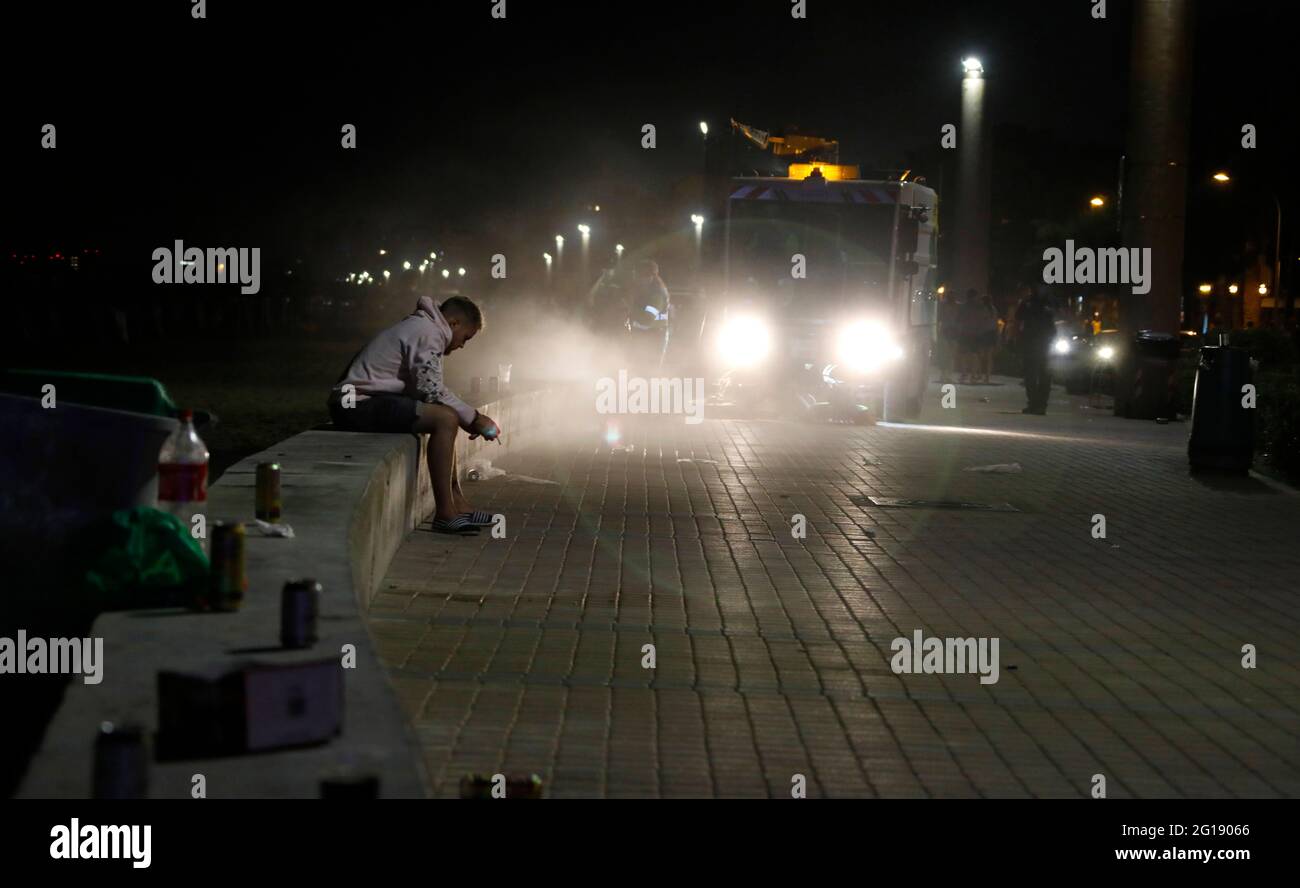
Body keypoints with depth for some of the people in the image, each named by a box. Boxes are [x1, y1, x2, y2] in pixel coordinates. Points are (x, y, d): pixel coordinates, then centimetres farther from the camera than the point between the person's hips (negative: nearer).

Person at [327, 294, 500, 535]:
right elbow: (432, 391, -15)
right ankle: (444, 513, -19)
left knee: (443, 418, 20)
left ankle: (458, 504, 16)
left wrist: (469, 419, 12)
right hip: (359, 404, -11)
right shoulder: (428, 333, -11)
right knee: (445, 419, -21)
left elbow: (428, 388, 19)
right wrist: (473, 418, -5)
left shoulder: (417, 326, 22)